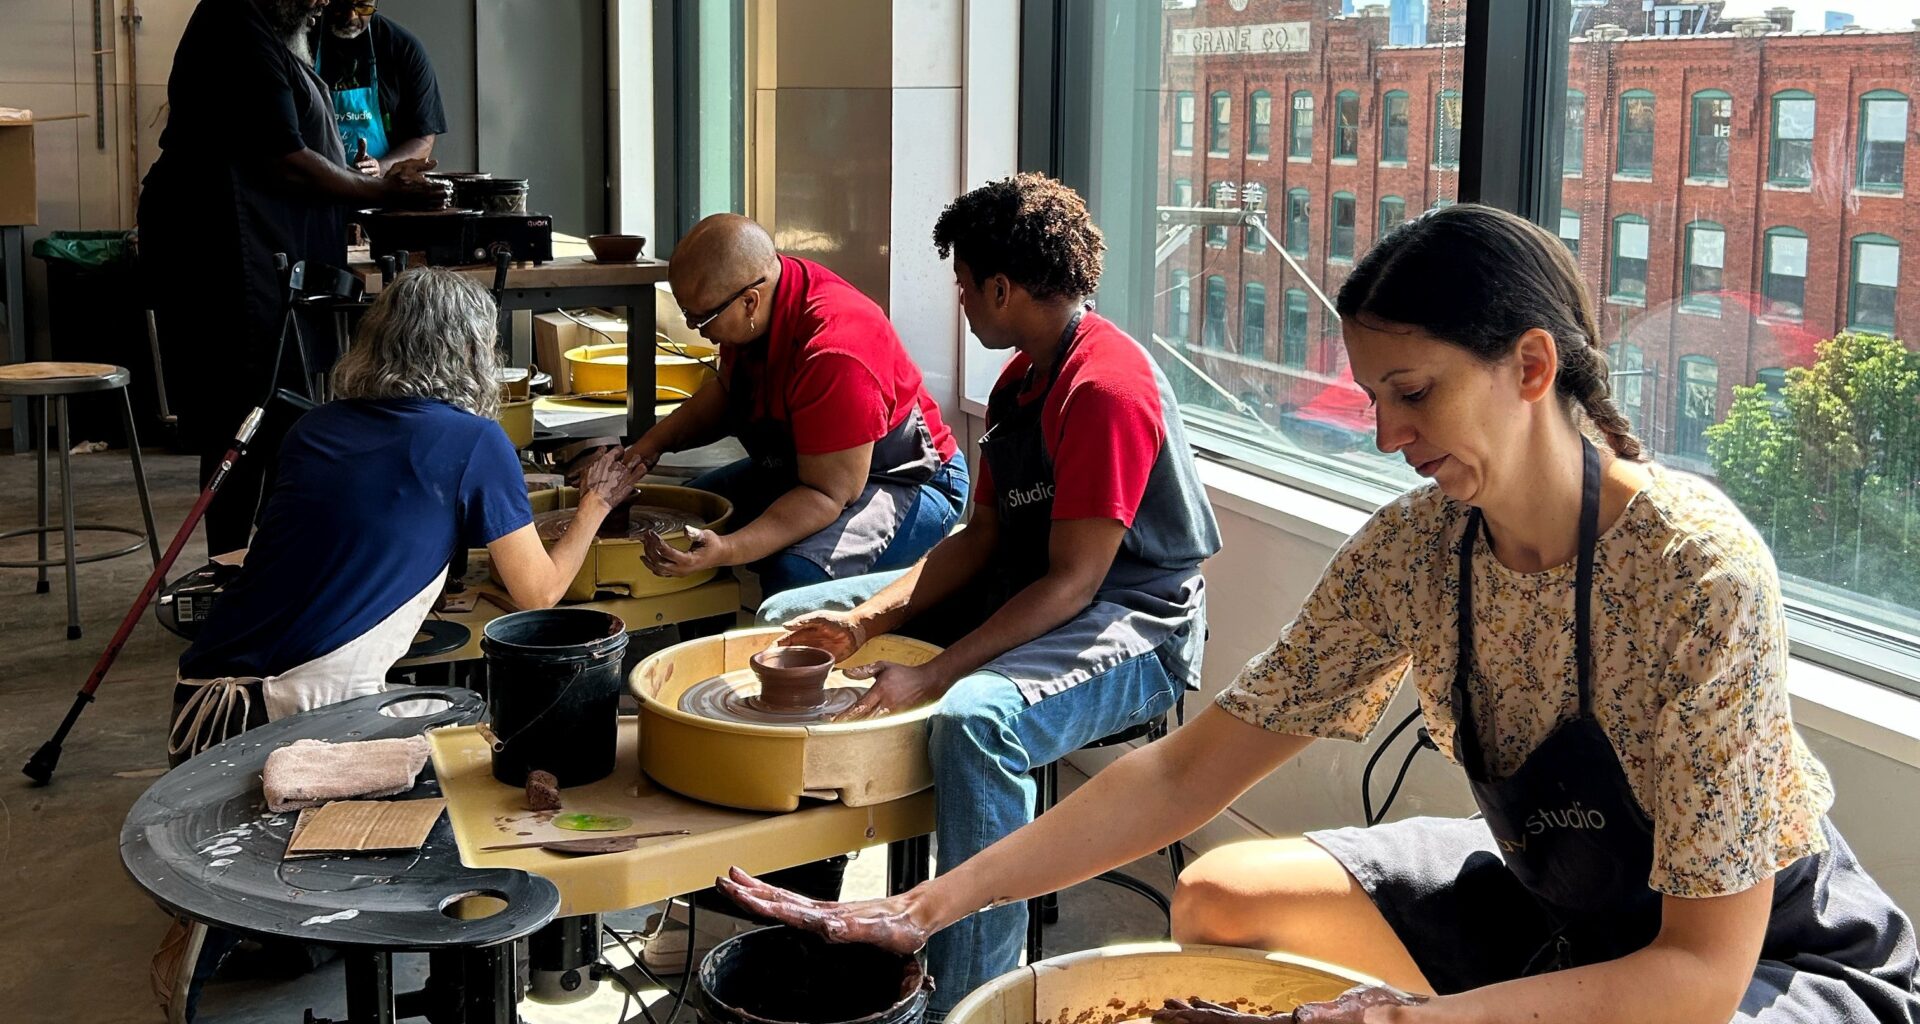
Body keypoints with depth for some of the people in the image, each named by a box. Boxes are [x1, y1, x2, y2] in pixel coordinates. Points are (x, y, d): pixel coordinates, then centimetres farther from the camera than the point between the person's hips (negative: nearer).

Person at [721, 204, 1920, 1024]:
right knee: (1222, 898, -4)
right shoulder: (1414, 548, -12)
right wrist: (933, 904, -19)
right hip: (1549, 901, 6)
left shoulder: (1698, 570, -29)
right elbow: (1190, 770, -11)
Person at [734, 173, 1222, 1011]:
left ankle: (968, 1000, -29)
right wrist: (868, 619, -6)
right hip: (1023, 594, 10)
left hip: (1131, 627, -10)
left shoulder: (1106, 385, -21)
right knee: (790, 617, 9)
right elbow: (982, 537, 8)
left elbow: (1070, 582, -24)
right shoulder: (1022, 378, 11)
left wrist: (929, 679, -28)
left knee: (974, 719, -41)